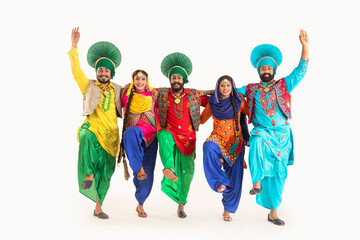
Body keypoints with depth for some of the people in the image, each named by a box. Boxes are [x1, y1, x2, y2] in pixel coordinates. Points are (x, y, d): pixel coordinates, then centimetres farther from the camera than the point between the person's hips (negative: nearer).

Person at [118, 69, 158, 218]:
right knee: (132, 131, -41)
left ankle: (140, 204, 17)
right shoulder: (127, 96, 11)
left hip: (150, 136, 2)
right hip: (132, 138, -1)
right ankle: (138, 169, -42)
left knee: (148, 172, -1)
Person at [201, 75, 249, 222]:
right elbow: (201, 120, 18)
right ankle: (219, 181, -31)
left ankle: (228, 210, 16)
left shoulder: (238, 103, 4)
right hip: (217, 138, 0)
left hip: (235, 143, 0)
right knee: (209, 147, -38)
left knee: (234, 177, -2)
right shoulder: (212, 104, 7)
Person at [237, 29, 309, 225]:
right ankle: (257, 182, -28)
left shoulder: (283, 85, 7)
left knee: (278, 173, 2)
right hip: (262, 132, -1)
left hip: (281, 135, 1)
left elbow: (301, 69, 1)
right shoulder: (251, 89, 10)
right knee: (257, 142, -38)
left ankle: (273, 212, 14)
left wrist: (305, 46, -9)